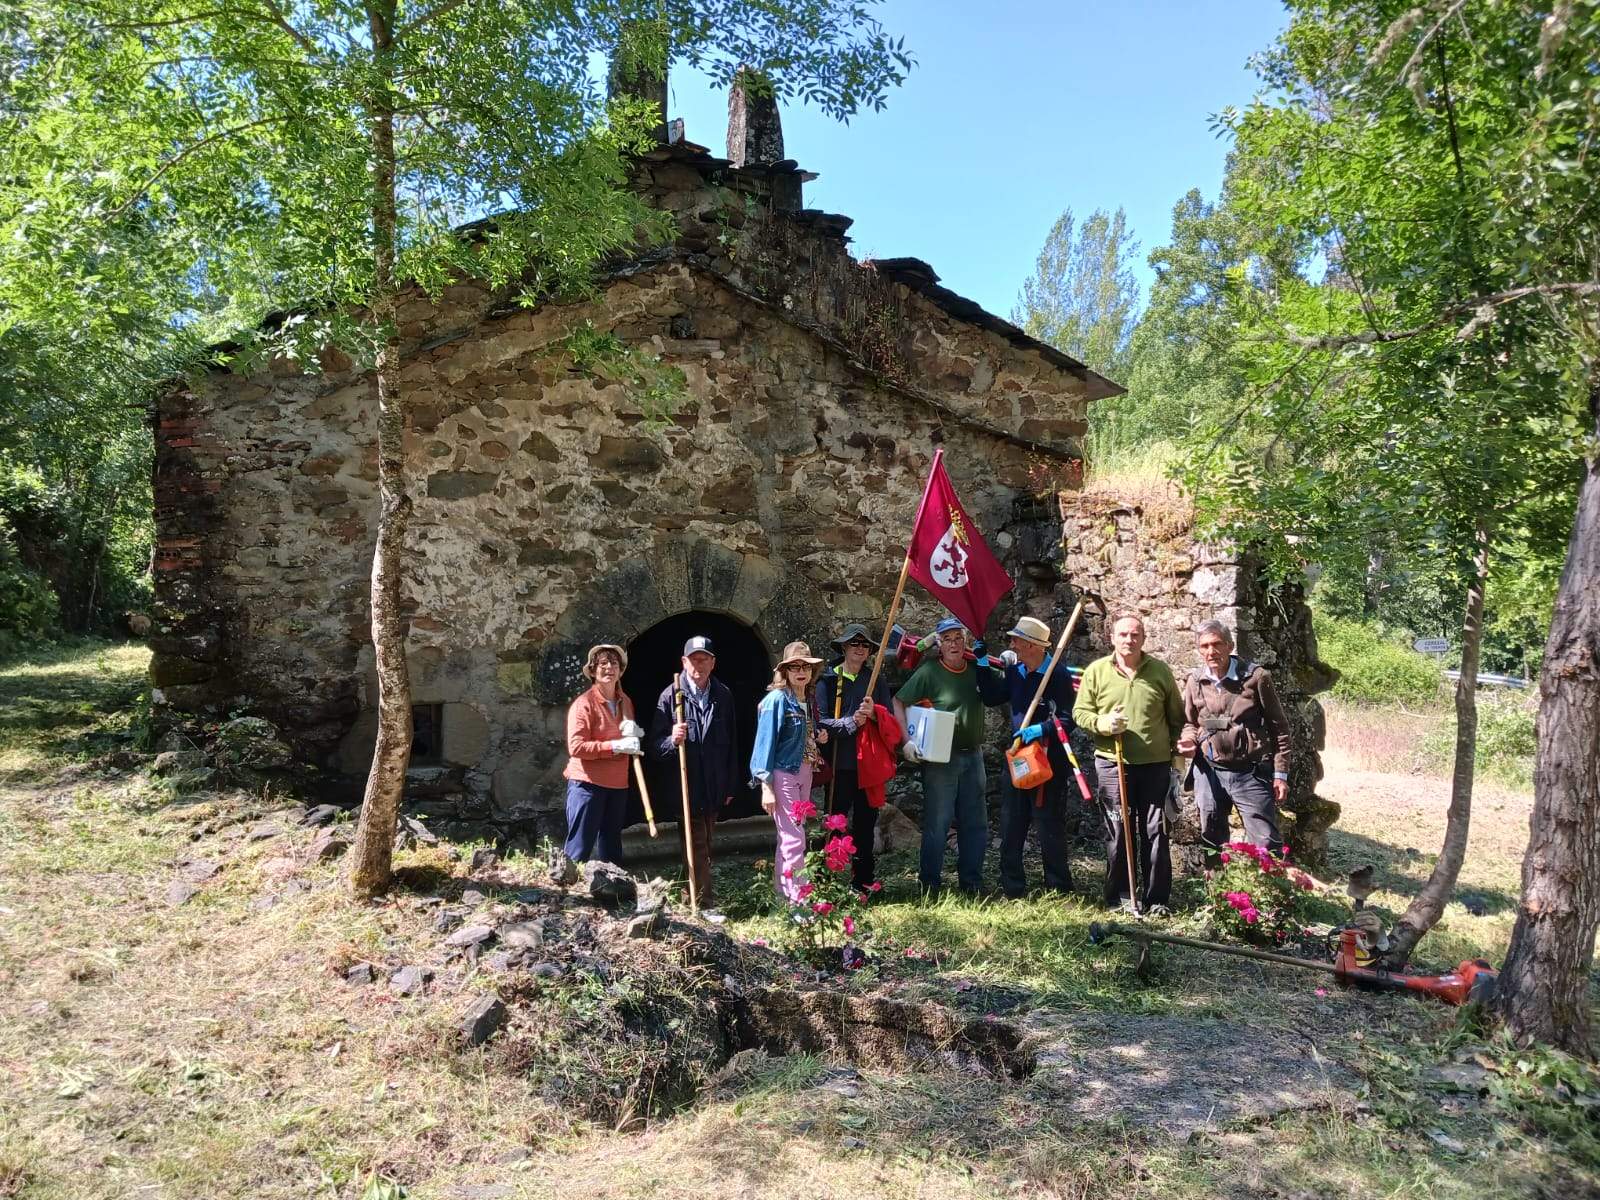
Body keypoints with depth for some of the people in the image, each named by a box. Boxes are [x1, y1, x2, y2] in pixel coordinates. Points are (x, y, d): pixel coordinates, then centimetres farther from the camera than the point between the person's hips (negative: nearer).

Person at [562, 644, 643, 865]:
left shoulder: (625, 702, 12)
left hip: (618, 784, 7)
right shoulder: (584, 703, -11)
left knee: (611, 847, 16)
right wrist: (615, 746, -24)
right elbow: (576, 747, -19)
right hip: (587, 783, -7)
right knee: (579, 848, -6)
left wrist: (635, 734, 1)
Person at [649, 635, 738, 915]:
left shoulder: (723, 696, 4)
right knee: (696, 847, -1)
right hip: (685, 787, -4)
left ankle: (692, 897, 27)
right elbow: (656, 744, -7)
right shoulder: (671, 695, -7)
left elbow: (732, 744, 10)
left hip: (714, 788, 4)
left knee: (704, 845, 14)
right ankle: (703, 904, 6)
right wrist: (673, 740, -29)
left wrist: (730, 785, 9)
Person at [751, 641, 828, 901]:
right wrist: (766, 786, -16)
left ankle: (782, 894, 24)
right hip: (782, 775, -8)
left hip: (804, 772, 8)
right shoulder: (776, 699, -13)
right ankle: (798, 901, -3)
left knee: (788, 837, 14)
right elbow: (766, 741, -14)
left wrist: (818, 738, 1)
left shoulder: (810, 699, 9)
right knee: (794, 840, -8)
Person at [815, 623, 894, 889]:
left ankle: (864, 881, 22)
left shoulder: (877, 681, 11)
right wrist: (851, 722, -19)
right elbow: (822, 723, -8)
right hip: (840, 765, -3)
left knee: (866, 823, 12)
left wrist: (874, 713, -13)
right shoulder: (828, 681, 0)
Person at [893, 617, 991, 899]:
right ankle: (930, 886, 9)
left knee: (975, 823, 12)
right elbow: (899, 702, -6)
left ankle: (972, 883, 24)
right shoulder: (929, 672, -9)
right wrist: (906, 741, -14)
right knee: (936, 823, -1)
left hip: (973, 756, 5)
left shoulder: (977, 670, 4)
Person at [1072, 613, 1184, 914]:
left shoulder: (1160, 671, 6)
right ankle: (1119, 897, 14)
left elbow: (1177, 717, 14)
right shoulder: (1096, 671, 3)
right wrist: (1102, 723, -15)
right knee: (1117, 832, 4)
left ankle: (1157, 899, 14)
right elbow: (1080, 712, 4)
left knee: (1155, 832, 5)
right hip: (1113, 763, -1)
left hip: (1155, 764, 1)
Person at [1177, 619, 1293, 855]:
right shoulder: (1194, 681, 3)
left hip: (1250, 774, -4)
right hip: (1209, 773, 4)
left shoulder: (1256, 677, -7)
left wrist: (1280, 774, -4)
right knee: (1211, 841, 15)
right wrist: (1188, 740, -5)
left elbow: (1278, 728, -2)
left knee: (1267, 845, -1)